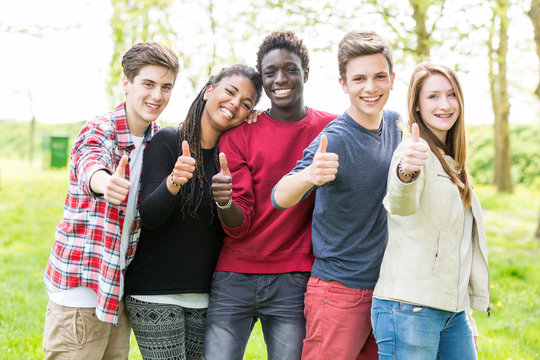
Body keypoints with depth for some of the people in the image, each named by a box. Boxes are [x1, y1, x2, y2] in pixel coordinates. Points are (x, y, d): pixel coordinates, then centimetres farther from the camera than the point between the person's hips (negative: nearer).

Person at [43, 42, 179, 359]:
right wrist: (105, 182, -60)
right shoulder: (99, 131, -12)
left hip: (119, 286, 6)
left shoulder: (158, 138, 7)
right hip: (80, 285, -6)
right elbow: (90, 168, -35)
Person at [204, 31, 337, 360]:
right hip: (234, 277, 1)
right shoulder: (238, 135, 2)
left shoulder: (331, 129, 3)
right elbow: (239, 226, -2)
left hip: (293, 282, 0)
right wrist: (224, 202, -24)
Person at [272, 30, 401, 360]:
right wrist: (308, 175, -51)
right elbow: (281, 199, -32)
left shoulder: (395, 125, 3)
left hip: (386, 286, 6)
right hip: (340, 291, -6)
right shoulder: (335, 140, -17)